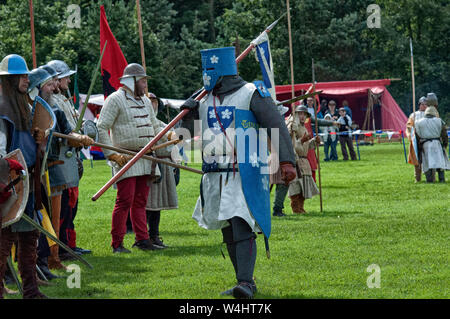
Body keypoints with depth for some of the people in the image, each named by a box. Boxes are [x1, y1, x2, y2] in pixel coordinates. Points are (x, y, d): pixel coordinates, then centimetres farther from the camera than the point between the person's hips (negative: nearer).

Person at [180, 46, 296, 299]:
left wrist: (287, 160, -21)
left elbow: (277, 126, -10)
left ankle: (245, 282, -22)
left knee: (242, 228, -18)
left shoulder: (251, 95, -5)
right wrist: (190, 113, 4)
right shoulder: (206, 100, 15)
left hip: (244, 176, -7)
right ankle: (246, 283, 18)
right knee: (229, 233, 9)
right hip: (215, 178, 7)